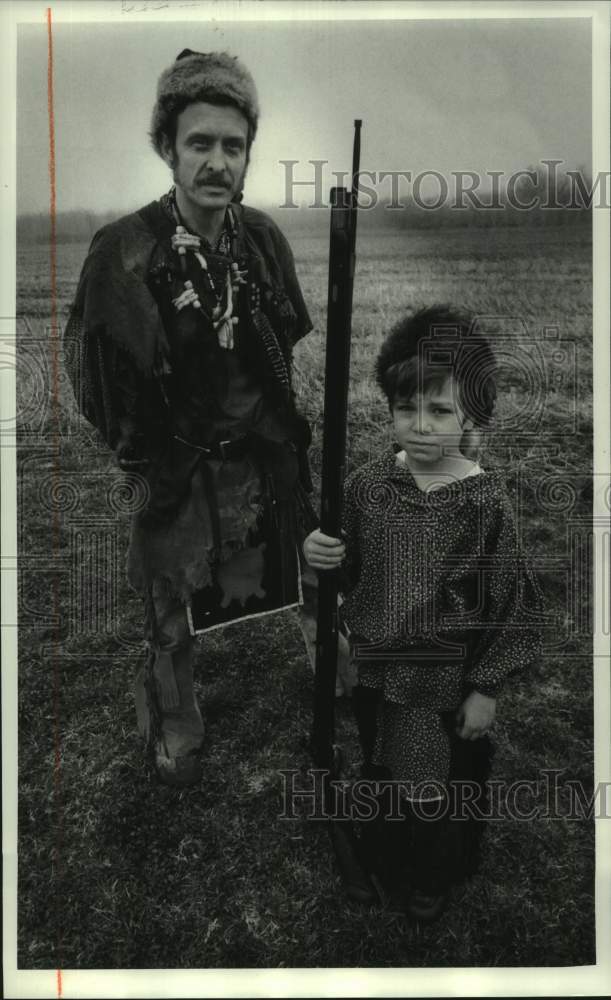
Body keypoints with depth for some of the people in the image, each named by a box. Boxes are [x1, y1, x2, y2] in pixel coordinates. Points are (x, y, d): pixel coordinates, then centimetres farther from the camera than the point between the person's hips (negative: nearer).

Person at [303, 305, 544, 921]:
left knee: (441, 789, 20)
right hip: (375, 670, 4)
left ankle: (434, 879, 51)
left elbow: (514, 605, -14)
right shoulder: (369, 482, -11)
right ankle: (385, 864, 56)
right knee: (382, 775, 26)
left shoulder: (485, 501, -21)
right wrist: (319, 554, -19)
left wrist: (485, 689, -10)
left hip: (445, 684, -3)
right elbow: (350, 572, 2)